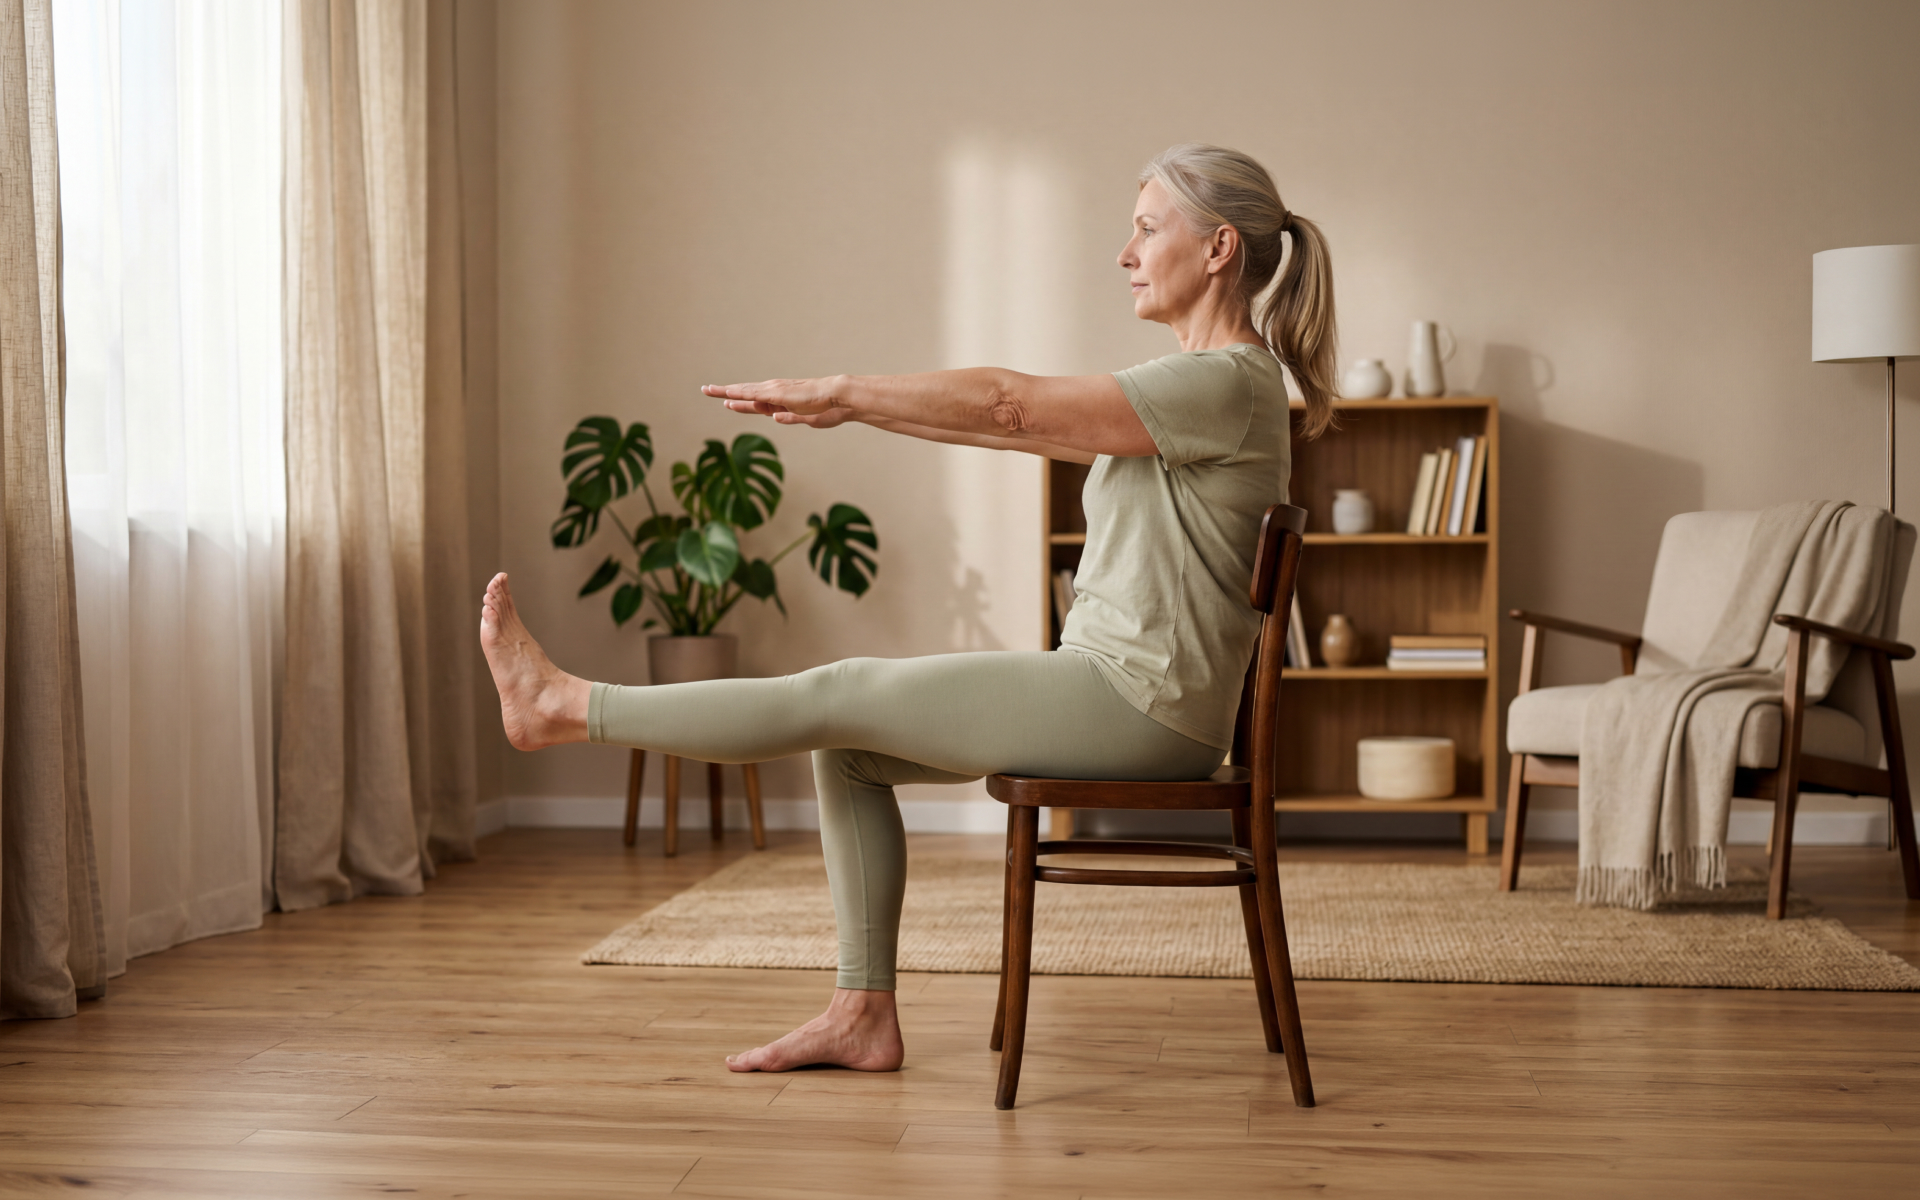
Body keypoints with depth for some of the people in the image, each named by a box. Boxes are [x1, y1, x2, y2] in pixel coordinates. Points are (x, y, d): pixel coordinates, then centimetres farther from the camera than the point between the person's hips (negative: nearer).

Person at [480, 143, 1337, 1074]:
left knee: (836, 698, -7)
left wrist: (841, 391, -10)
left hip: (1135, 708, -9)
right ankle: (862, 1014, 8)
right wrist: (847, 404, 7)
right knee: (846, 747, 6)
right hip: (1105, 687, 9)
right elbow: (1022, 423, 14)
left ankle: (564, 706, 5)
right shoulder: (1191, 384, 17)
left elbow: (1010, 408, -18)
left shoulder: (1229, 382, -15)